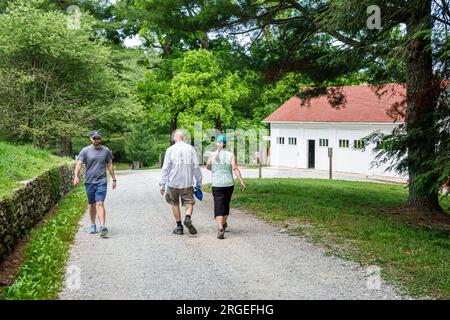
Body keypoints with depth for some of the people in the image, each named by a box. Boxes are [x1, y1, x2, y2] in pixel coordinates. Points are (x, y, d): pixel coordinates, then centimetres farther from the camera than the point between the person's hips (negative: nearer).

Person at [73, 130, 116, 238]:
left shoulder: (106, 151, 6)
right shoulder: (85, 151, 2)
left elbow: (110, 165, 14)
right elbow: (79, 164, -6)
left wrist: (114, 179, 15)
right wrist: (76, 176, -20)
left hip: (101, 181, -1)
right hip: (89, 181, 1)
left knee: (100, 204, -12)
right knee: (92, 205, 12)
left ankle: (103, 227, -19)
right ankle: (93, 225, 29)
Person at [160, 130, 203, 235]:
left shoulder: (170, 150, -2)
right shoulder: (190, 148, 0)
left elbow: (166, 168, -4)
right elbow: (196, 167, -1)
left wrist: (162, 185, -1)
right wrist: (199, 182, 7)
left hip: (173, 182, 0)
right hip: (187, 183, 0)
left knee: (175, 204, 14)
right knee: (189, 202, 7)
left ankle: (179, 226, 14)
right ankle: (188, 218, -21)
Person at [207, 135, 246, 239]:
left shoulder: (213, 155, -4)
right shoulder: (230, 155, -2)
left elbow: (208, 167, 8)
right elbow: (235, 168, -11)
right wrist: (241, 181, -12)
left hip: (217, 185, -2)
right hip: (229, 184, 2)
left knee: (219, 207, -3)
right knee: (226, 204, 21)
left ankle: (221, 229, -19)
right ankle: (224, 224, 41)